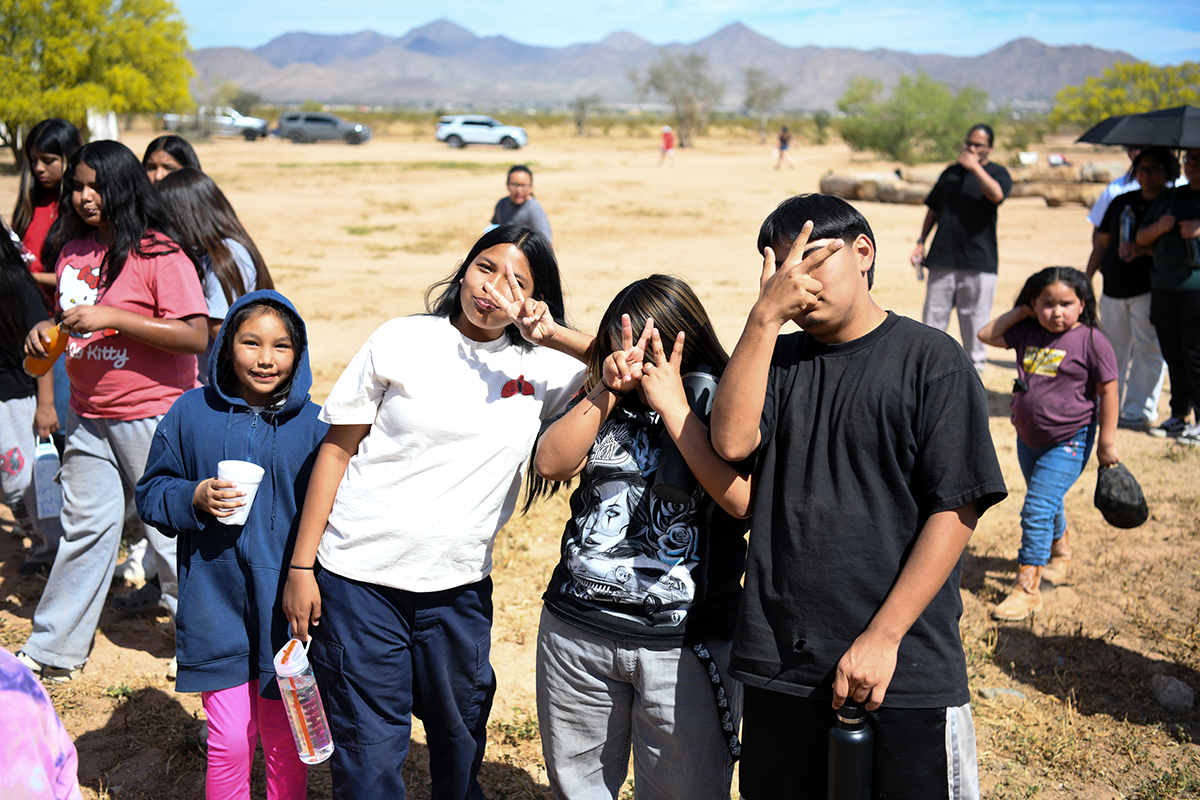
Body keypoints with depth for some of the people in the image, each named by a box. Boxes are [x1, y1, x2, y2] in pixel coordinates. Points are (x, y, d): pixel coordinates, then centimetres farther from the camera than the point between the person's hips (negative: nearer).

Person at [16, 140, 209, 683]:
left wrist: (111, 317, -24)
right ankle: (51, 652, 22)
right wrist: (47, 330, 0)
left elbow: (195, 336, -21)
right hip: (89, 416, 6)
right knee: (84, 527, 13)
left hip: (153, 415, -6)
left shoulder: (160, 255, -14)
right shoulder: (73, 251, 8)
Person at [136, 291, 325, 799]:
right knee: (230, 741, 1)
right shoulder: (191, 414, 0)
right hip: (218, 603, 0)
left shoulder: (314, 424, -2)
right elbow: (151, 492, 7)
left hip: (287, 606, 0)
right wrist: (195, 498, -14)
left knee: (285, 739, 11)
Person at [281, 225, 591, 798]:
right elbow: (336, 450, -1)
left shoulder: (541, 368, 2)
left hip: (459, 588, 3)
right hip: (359, 578, -2)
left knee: (460, 751, 18)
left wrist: (556, 335, -14)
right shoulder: (403, 341, -4)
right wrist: (300, 566, -4)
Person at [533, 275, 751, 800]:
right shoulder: (605, 402, 7)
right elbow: (551, 464, -7)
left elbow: (742, 499, -22)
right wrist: (607, 390, -18)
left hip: (688, 645, -4)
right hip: (576, 631, 4)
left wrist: (673, 402, -19)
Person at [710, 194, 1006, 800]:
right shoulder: (779, 360, 9)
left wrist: (882, 638, -14)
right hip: (775, 664, 4)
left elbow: (955, 510, -10)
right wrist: (765, 315, -14)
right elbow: (732, 441, -10)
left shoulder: (932, 360, -4)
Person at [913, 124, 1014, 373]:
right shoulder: (951, 172, 16)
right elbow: (933, 209, 20)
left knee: (975, 323, 1)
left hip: (979, 262, -3)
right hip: (942, 259, 3)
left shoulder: (998, 173, 4)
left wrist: (975, 166, -15)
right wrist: (921, 241, 12)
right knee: (933, 317, 4)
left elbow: (996, 194, -20)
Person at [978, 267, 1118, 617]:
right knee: (1047, 504, 23)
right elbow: (986, 335, 5)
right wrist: (1022, 311, -2)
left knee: (1038, 507, -14)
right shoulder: (1028, 332, 0)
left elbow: (1108, 392, -10)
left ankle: (1027, 590, -9)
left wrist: (1107, 443, -11)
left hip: (1069, 442, -6)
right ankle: (1060, 555, 49)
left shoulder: (1091, 341, -14)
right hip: (1028, 438, 6)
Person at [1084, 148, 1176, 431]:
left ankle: (1141, 411, 3)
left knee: (1147, 349, -4)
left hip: (1150, 289, -5)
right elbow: (1101, 242, 18)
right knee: (1113, 348, 12)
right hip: (1114, 289, 5)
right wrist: (1086, 279, 13)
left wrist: (1142, 250, -23)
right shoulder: (1122, 201, 14)